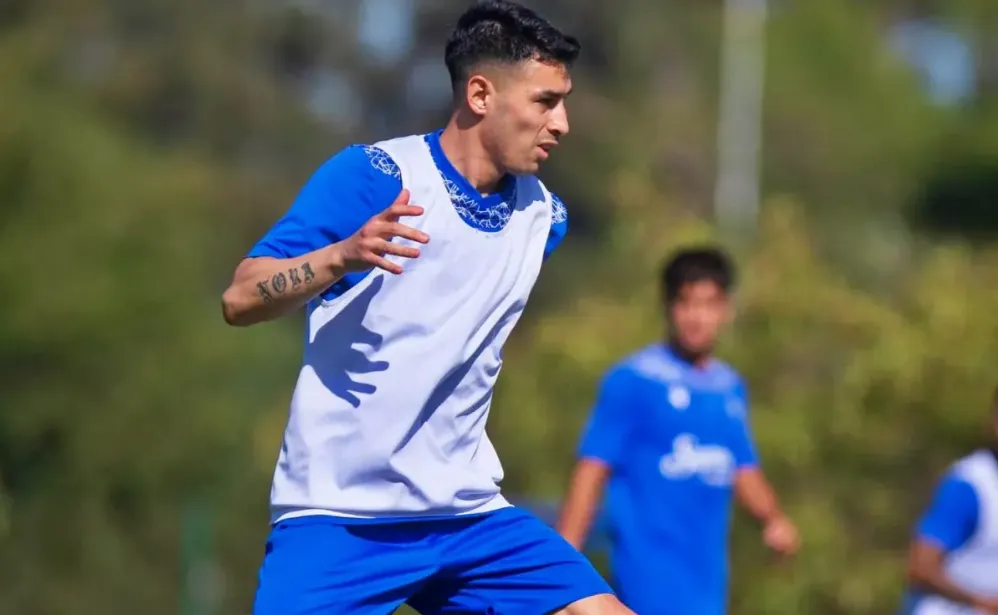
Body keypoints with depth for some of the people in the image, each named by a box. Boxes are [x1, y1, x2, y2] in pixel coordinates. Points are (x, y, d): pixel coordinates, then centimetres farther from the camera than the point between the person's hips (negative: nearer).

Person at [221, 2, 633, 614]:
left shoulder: (543, 215, 8)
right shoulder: (372, 175, -10)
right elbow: (241, 299, -16)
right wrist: (344, 255, -30)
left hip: (468, 512, 6)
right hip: (338, 514, -5)